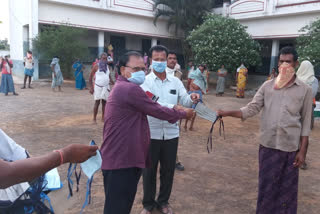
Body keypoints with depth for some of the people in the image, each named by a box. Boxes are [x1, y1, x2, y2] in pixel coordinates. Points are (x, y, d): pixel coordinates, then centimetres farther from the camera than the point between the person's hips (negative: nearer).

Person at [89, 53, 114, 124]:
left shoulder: (107, 66, 10)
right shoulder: (96, 66, -6)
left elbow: (109, 76, 17)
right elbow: (90, 77, -5)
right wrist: (91, 87, -10)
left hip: (106, 87, 5)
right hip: (98, 87, -5)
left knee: (104, 102, 6)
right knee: (97, 103, -6)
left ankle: (103, 118, 17)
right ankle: (94, 119, 2)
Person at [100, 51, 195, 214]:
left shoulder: (123, 88, 16)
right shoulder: (131, 89, -18)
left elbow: (150, 108, 22)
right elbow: (158, 111, -11)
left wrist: (174, 111, 15)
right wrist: (183, 113, 4)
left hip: (123, 157, 11)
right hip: (121, 160, -11)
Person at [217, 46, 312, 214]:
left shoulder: (305, 90, 0)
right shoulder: (267, 85, 4)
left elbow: (305, 123, 1)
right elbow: (252, 108, 0)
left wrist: (302, 151, -1)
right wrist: (227, 113, -15)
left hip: (291, 147, -1)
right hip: (268, 145, 1)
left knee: (287, 188, 12)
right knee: (266, 185, 12)